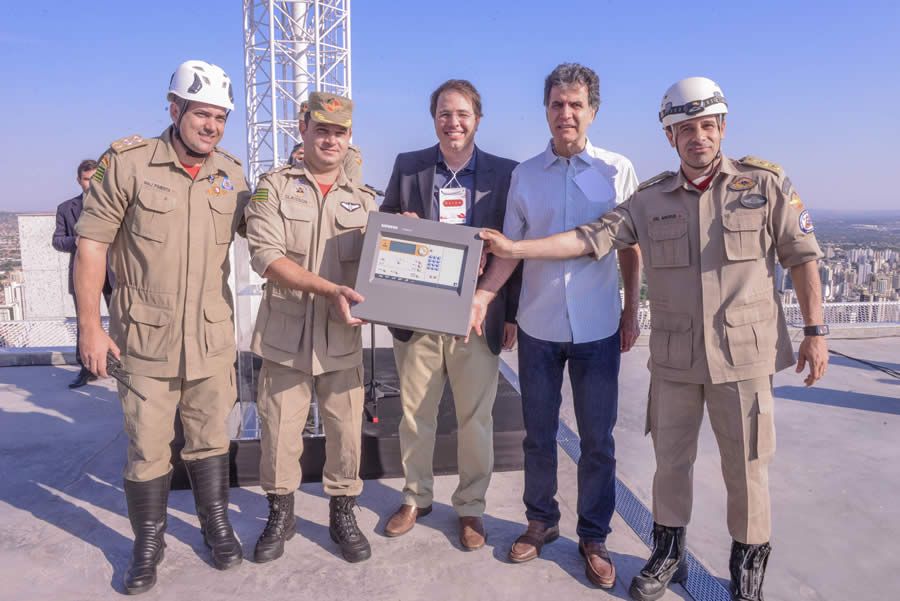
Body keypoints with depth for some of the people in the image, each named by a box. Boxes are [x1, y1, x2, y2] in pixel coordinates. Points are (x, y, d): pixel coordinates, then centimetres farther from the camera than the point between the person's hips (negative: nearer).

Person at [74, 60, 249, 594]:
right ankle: (149, 544, 28)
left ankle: (218, 526, 33)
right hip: (145, 338, -3)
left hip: (213, 336, 3)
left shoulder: (232, 175, 5)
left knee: (210, 438, 15)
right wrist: (90, 325, -10)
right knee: (147, 445, 8)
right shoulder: (128, 163, -8)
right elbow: (91, 244, -7)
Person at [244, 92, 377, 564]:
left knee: (346, 431, 8)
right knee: (278, 430, 9)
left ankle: (343, 515, 28)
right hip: (285, 334, -2)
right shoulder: (273, 187, 0)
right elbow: (265, 256, -12)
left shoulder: (363, 199, 10)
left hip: (342, 336, 2)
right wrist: (330, 289, -21)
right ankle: (280, 514, 31)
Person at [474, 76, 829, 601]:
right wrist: (514, 249, -12)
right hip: (673, 359, 2)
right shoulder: (651, 200, 3)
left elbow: (803, 257, 2)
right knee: (671, 459, 14)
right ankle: (668, 553, 34)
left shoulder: (767, 184, -1)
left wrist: (815, 331, -1)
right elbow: (591, 238, -4)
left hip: (744, 355, -2)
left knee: (746, 467, 9)